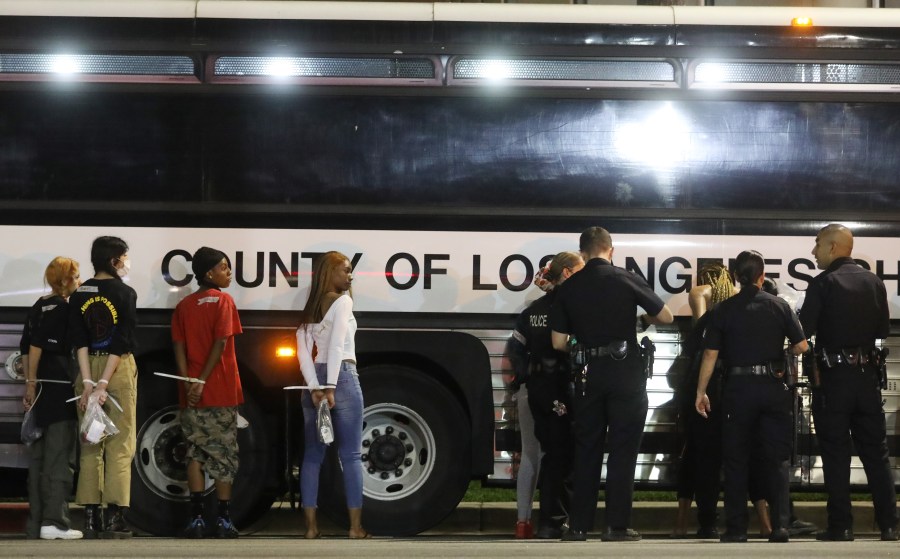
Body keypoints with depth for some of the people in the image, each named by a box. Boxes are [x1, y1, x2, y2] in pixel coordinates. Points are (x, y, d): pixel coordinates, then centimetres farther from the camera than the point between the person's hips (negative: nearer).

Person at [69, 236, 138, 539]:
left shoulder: (79, 294, 4)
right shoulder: (125, 293, -6)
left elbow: (78, 340, -3)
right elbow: (122, 342, -13)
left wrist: (89, 382, -6)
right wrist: (104, 384, -13)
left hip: (87, 366, 4)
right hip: (119, 368, -4)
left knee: (90, 443, 8)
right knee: (119, 443, -1)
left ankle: (91, 517, 5)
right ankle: (114, 518, -6)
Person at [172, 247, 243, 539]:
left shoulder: (184, 306, 9)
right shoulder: (223, 301, -4)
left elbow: (179, 347, -1)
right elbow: (221, 343, -13)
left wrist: (188, 382, -8)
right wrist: (202, 381, -13)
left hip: (193, 393, 3)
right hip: (222, 391, -3)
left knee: (196, 451, 8)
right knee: (223, 453, 3)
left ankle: (196, 517, -2)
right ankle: (223, 519, 2)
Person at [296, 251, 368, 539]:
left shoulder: (309, 309, 15)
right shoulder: (342, 301, -5)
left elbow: (303, 351, 4)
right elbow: (336, 346, -16)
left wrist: (315, 388, -5)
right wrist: (331, 387, -19)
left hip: (316, 378, 7)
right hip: (341, 377, -7)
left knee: (312, 455, 6)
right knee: (350, 455, -3)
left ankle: (311, 525, 3)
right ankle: (355, 526, -4)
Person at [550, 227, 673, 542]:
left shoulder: (568, 288, 3)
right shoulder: (626, 280, -5)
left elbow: (558, 342, 4)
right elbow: (666, 317, 2)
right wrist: (646, 318, 23)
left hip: (588, 374, 3)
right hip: (625, 372, -3)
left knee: (587, 450, 10)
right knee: (623, 450, 1)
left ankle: (578, 526, 9)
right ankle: (617, 526, -2)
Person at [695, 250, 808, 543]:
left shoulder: (724, 310, -1)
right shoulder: (779, 306, 1)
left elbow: (710, 354, -3)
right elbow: (801, 346, 0)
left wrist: (701, 391, 3)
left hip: (738, 387, -1)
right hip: (773, 387, 1)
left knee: (736, 460, 6)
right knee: (776, 458, 6)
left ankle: (736, 528, 5)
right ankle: (780, 525, -2)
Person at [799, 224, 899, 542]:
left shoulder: (823, 284, -10)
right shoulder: (874, 282, 5)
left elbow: (803, 330, -14)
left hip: (833, 375, -4)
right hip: (867, 372, 4)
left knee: (836, 452, 1)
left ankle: (841, 526, -1)